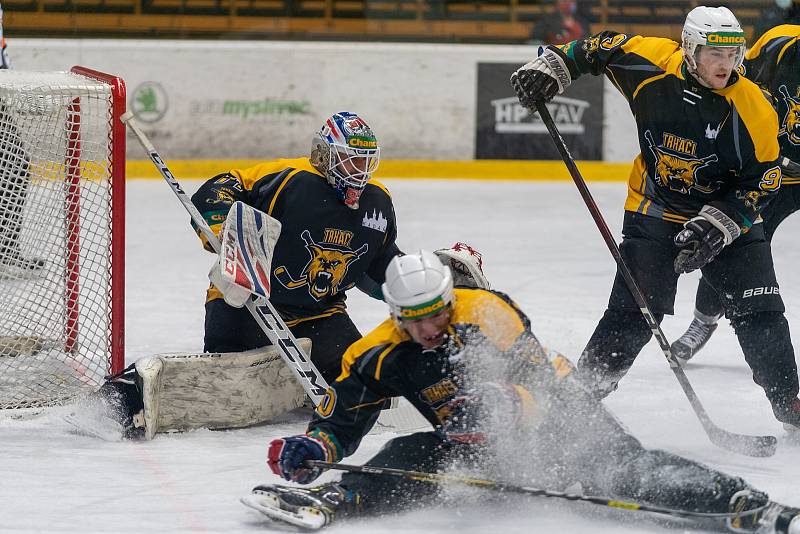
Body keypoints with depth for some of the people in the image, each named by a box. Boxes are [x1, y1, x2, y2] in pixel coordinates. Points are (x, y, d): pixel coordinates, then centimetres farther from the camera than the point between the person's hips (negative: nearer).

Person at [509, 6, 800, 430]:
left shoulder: (755, 110, -18)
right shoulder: (652, 63, -16)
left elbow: (762, 182, -14)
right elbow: (598, 49, 2)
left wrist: (717, 224, -24)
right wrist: (551, 67, -5)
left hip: (728, 218, 0)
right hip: (655, 212, 0)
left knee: (761, 314, -5)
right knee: (633, 312, -10)